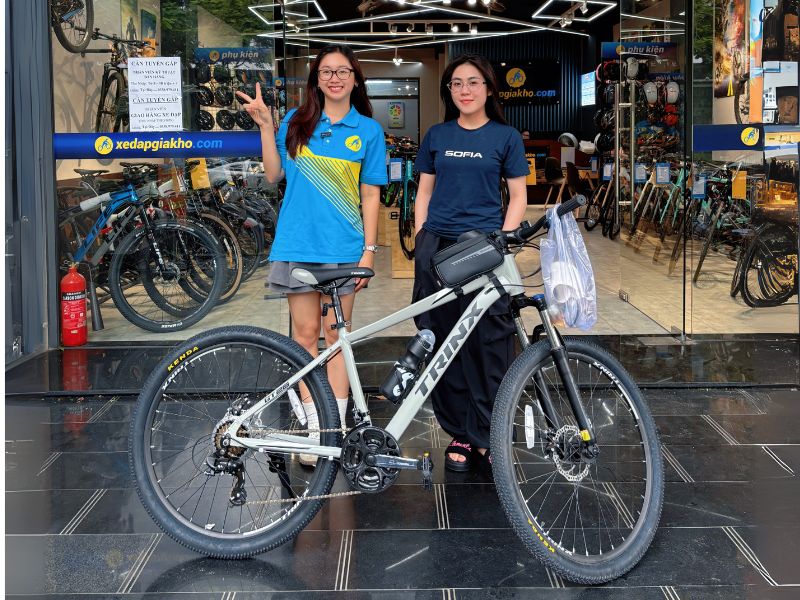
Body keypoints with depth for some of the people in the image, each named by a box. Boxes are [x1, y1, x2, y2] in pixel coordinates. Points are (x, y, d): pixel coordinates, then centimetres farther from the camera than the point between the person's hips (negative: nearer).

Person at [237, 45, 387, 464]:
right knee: (306, 333, 4)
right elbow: (274, 175, 9)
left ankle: (338, 427, 12)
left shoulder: (368, 130, 4)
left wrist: (369, 249, -2)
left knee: (336, 335, 4)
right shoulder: (296, 122, 8)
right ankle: (314, 429, 10)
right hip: (298, 244, 1)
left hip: (343, 247, -1)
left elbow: (370, 195, 4)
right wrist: (265, 126, -1)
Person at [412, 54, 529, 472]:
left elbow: (518, 197, 5)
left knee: (491, 343, -6)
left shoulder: (505, 137, 5)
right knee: (444, 342, 2)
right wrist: (421, 241, 4)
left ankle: (488, 437, 3)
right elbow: (424, 192, 14)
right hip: (437, 247, 2)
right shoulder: (437, 136, 12)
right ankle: (459, 435, 11)